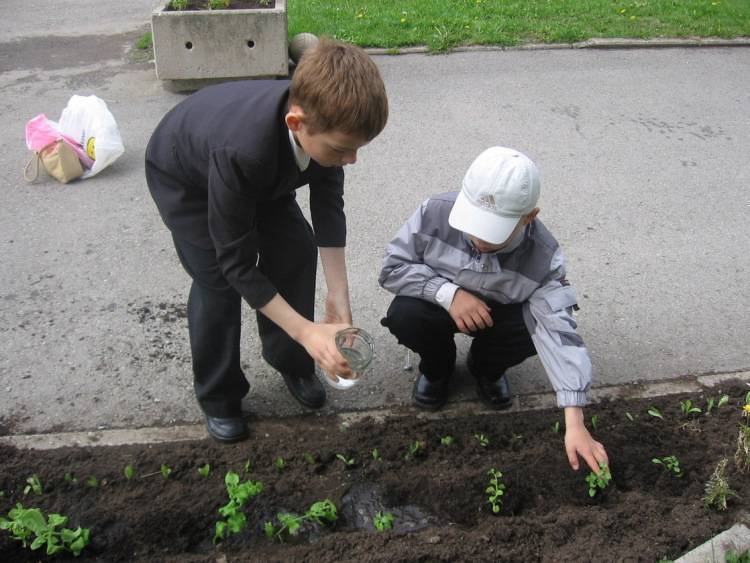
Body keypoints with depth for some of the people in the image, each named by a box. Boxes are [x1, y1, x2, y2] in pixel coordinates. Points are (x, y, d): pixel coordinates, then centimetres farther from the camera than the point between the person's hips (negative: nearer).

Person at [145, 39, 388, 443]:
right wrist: (307, 331, -36)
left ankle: (290, 362, 21)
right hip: (184, 178, -5)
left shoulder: (324, 121, -31)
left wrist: (339, 298, -21)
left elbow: (328, 205, -17)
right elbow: (237, 263, -37)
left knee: (296, 250, -2)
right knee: (217, 279, -13)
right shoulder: (242, 151, -48)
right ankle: (217, 397, 10)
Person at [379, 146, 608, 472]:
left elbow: (559, 333, -34)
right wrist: (448, 292, -37)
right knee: (403, 316, -32)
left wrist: (575, 424, -40)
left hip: (499, 314, 1)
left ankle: (486, 368, 6)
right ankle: (436, 367, 5)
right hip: (442, 305, 0)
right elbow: (393, 268, -19)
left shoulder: (543, 258, -31)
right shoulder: (436, 213, -31)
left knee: (536, 328, -30)